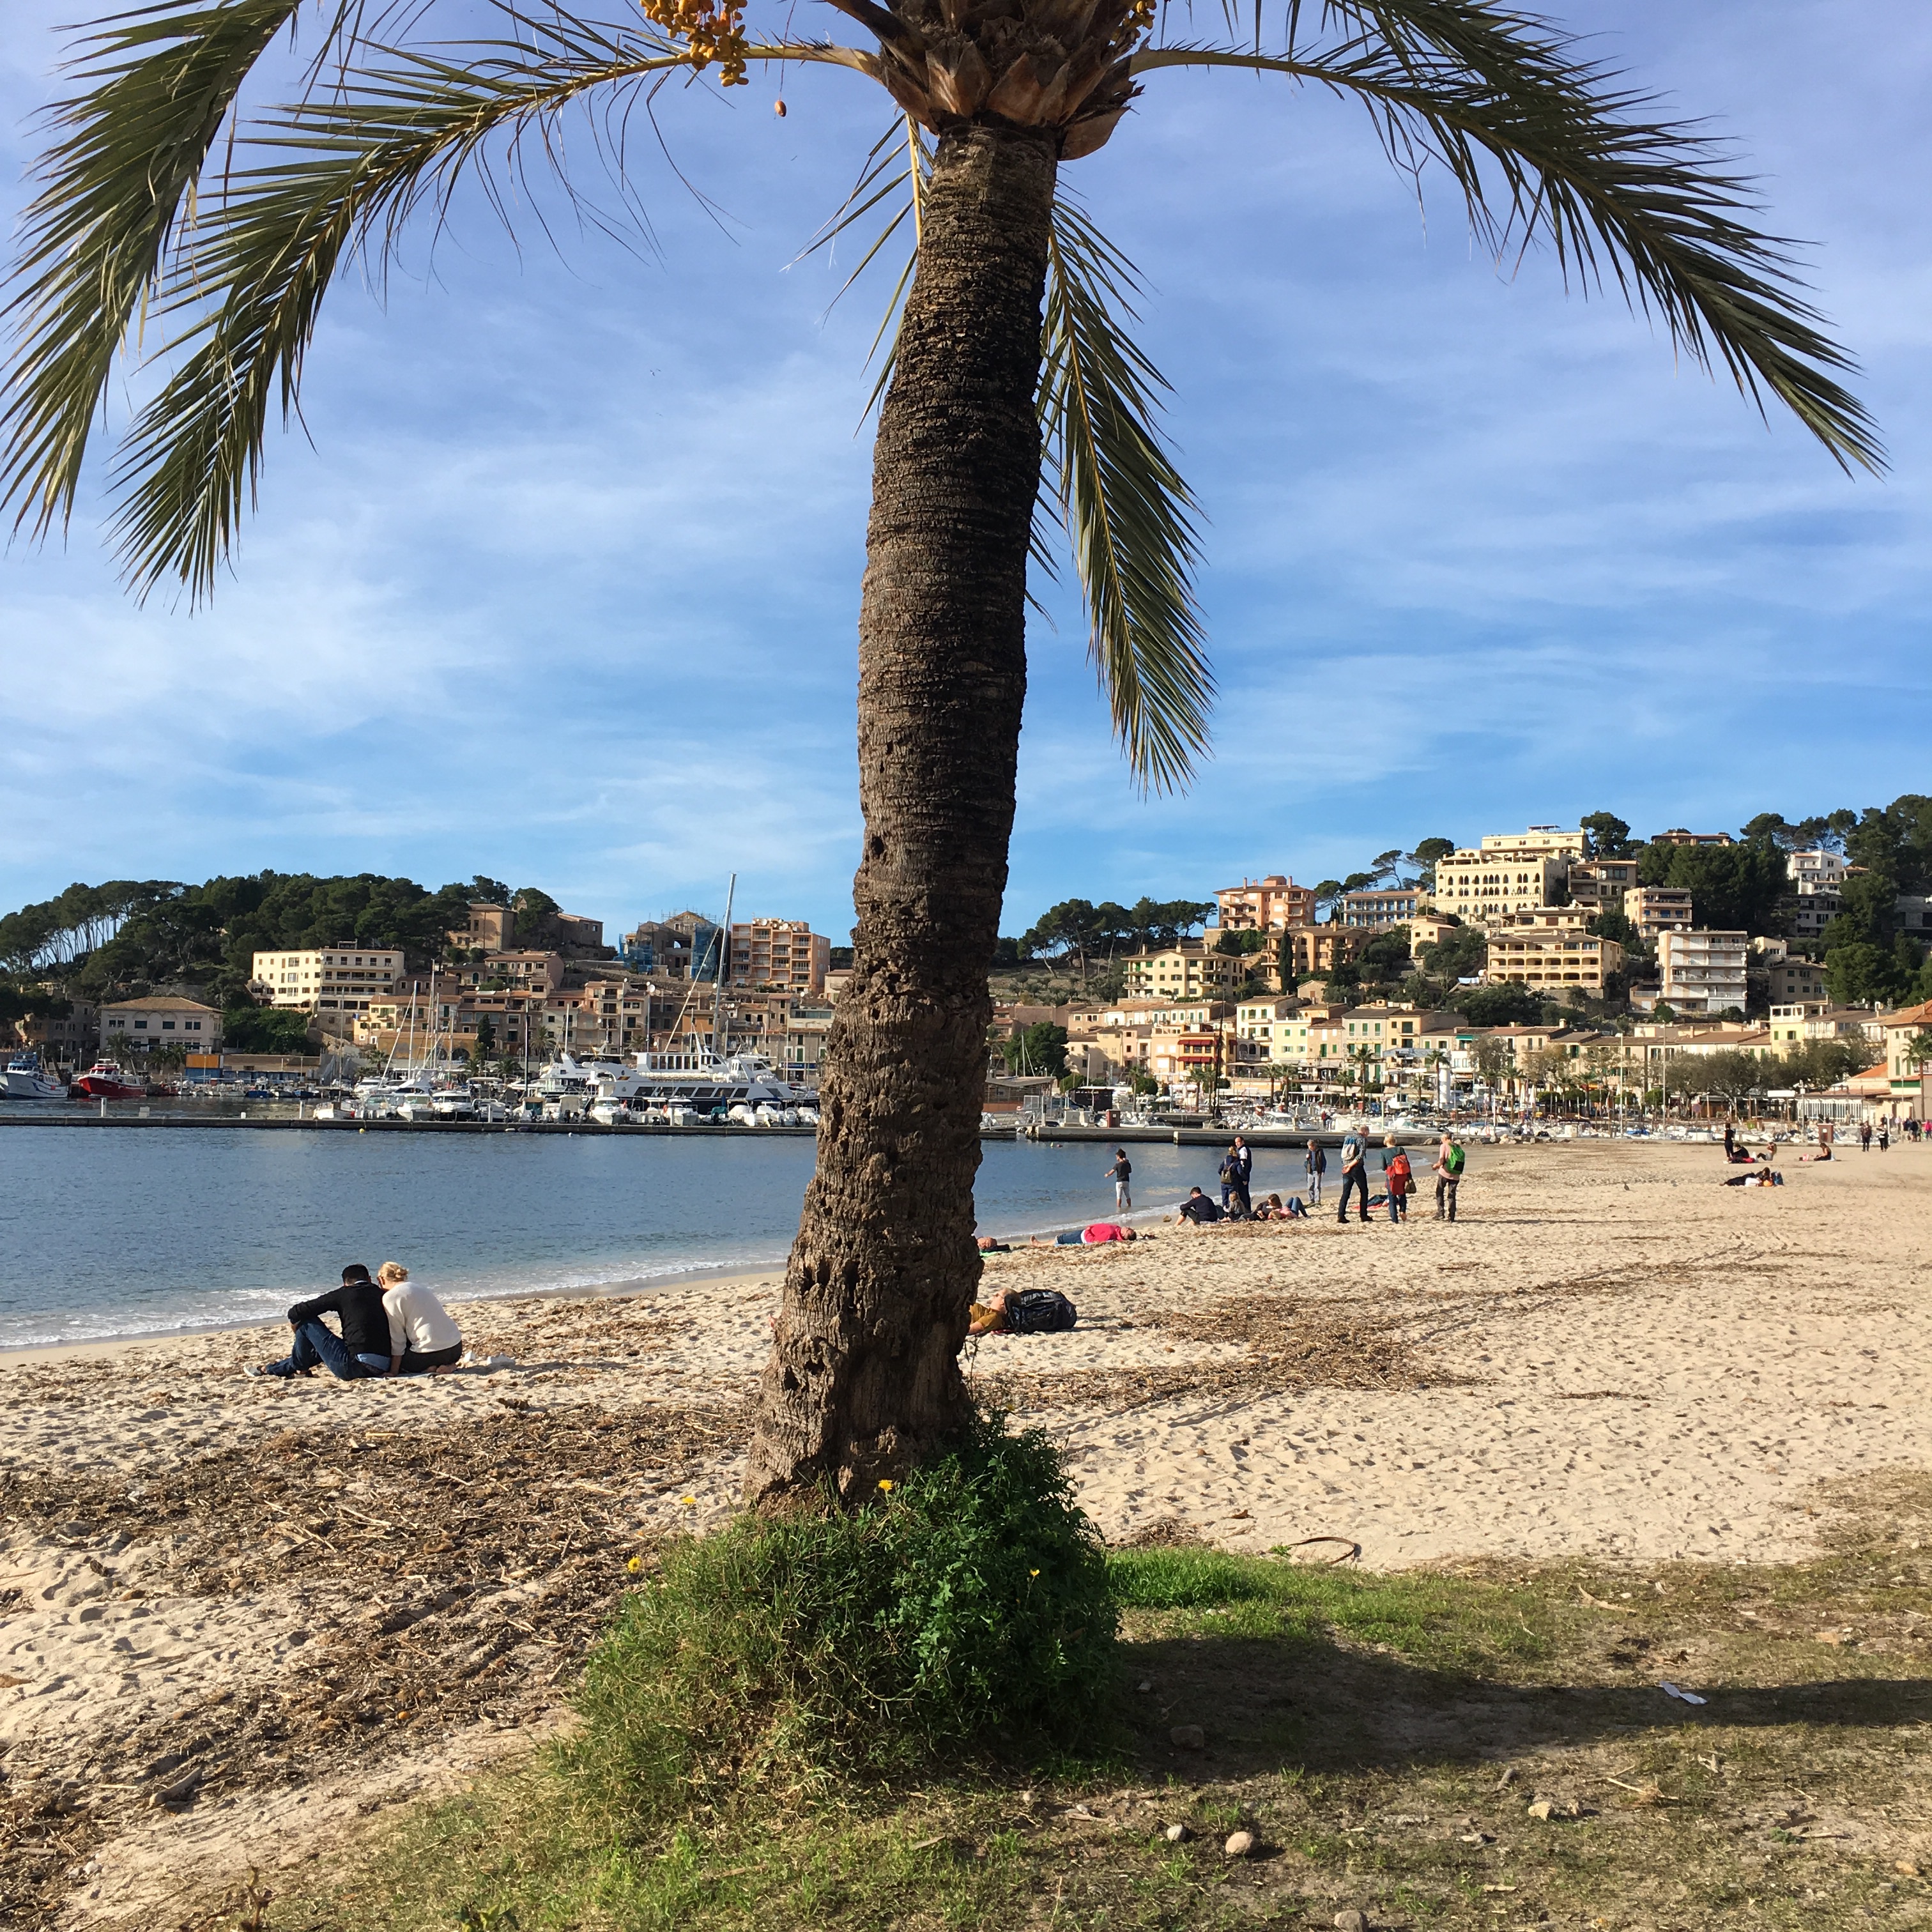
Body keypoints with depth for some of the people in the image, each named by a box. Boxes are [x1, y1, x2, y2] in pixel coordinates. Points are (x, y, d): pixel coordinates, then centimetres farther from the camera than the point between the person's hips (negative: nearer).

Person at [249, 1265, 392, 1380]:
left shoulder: (344, 1293, 1)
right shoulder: (382, 1294, 13)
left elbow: (296, 1313, 2)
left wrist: (294, 1321, 26)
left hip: (355, 1367, -6)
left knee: (308, 1322, 10)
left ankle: (298, 1367, 33)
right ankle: (273, 1369, 48)